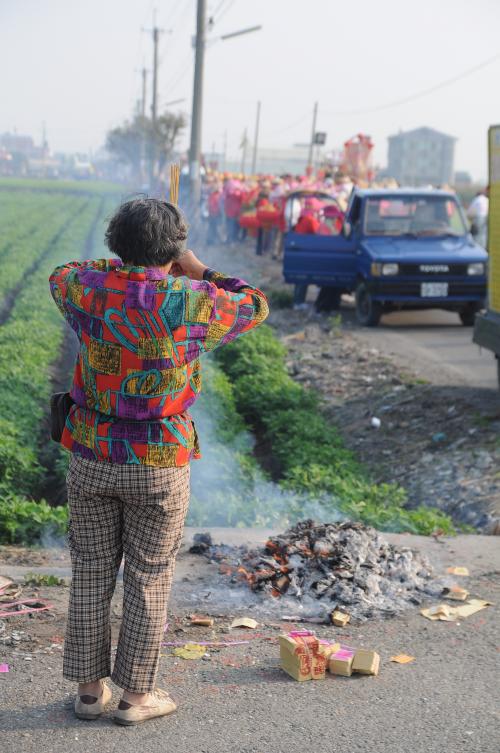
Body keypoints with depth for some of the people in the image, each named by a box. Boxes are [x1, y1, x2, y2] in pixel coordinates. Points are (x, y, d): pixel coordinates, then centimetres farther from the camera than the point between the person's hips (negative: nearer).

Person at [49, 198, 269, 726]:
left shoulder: (90, 288, -5)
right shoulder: (190, 302, -13)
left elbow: (61, 277, 21)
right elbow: (255, 306, 6)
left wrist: (122, 265, 25)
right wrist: (201, 272, 14)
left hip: (92, 459, 3)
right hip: (159, 466, -3)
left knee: (91, 573, 14)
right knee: (149, 578, 10)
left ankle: (89, 688, 24)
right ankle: (136, 695, 19)